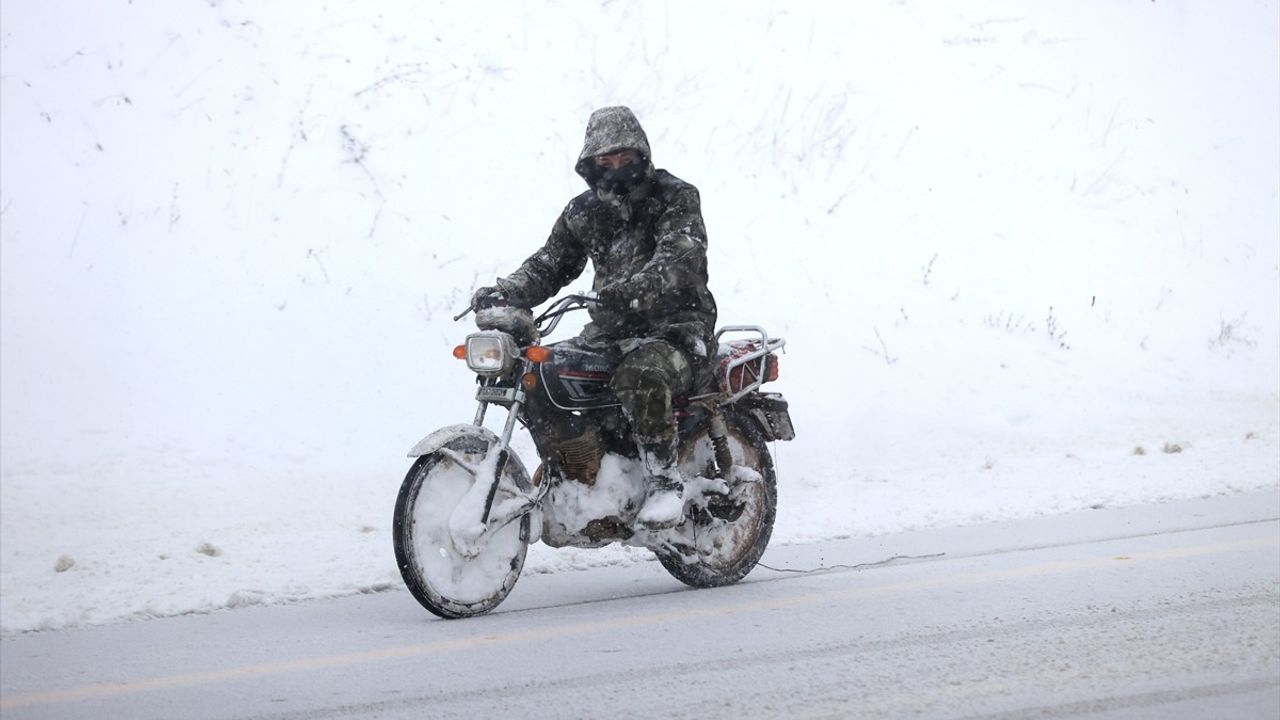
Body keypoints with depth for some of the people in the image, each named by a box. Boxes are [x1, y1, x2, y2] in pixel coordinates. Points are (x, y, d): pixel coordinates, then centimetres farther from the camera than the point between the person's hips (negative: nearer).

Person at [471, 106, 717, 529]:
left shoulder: (675, 198, -6)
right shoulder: (583, 212, 14)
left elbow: (681, 260, -22)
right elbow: (550, 264, 12)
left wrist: (629, 290, -41)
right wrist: (506, 292, -10)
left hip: (675, 324, -6)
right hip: (610, 328, 7)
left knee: (641, 374, -38)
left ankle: (665, 480, -25)